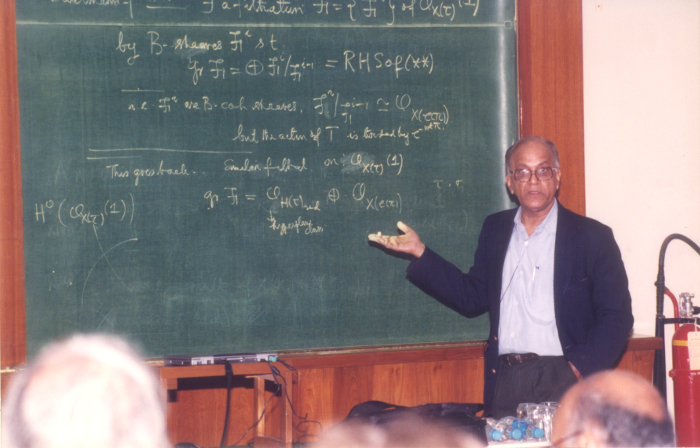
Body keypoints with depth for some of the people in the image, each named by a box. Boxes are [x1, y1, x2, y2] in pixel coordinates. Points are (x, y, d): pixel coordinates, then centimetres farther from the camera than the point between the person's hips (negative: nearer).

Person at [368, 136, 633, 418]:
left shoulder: (592, 237, 1)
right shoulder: (495, 230, 16)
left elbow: (616, 317, 0)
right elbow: (472, 296, 20)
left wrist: (578, 367, -12)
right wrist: (419, 253, 14)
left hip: (560, 382, -4)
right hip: (503, 382, 4)